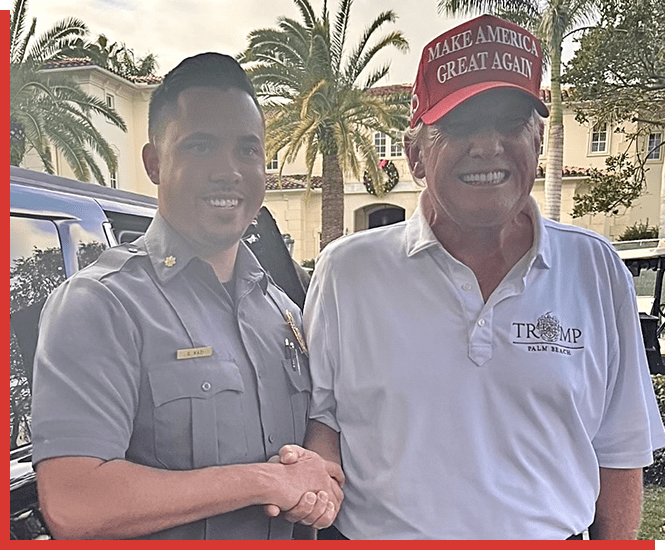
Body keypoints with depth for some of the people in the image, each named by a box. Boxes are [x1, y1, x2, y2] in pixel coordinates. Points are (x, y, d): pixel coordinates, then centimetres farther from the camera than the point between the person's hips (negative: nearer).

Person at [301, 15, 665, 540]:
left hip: (554, 532, 2)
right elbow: (319, 413, 0)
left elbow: (619, 450, 2)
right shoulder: (347, 270, -8)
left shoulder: (596, 269, -3)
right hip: (377, 534, -1)